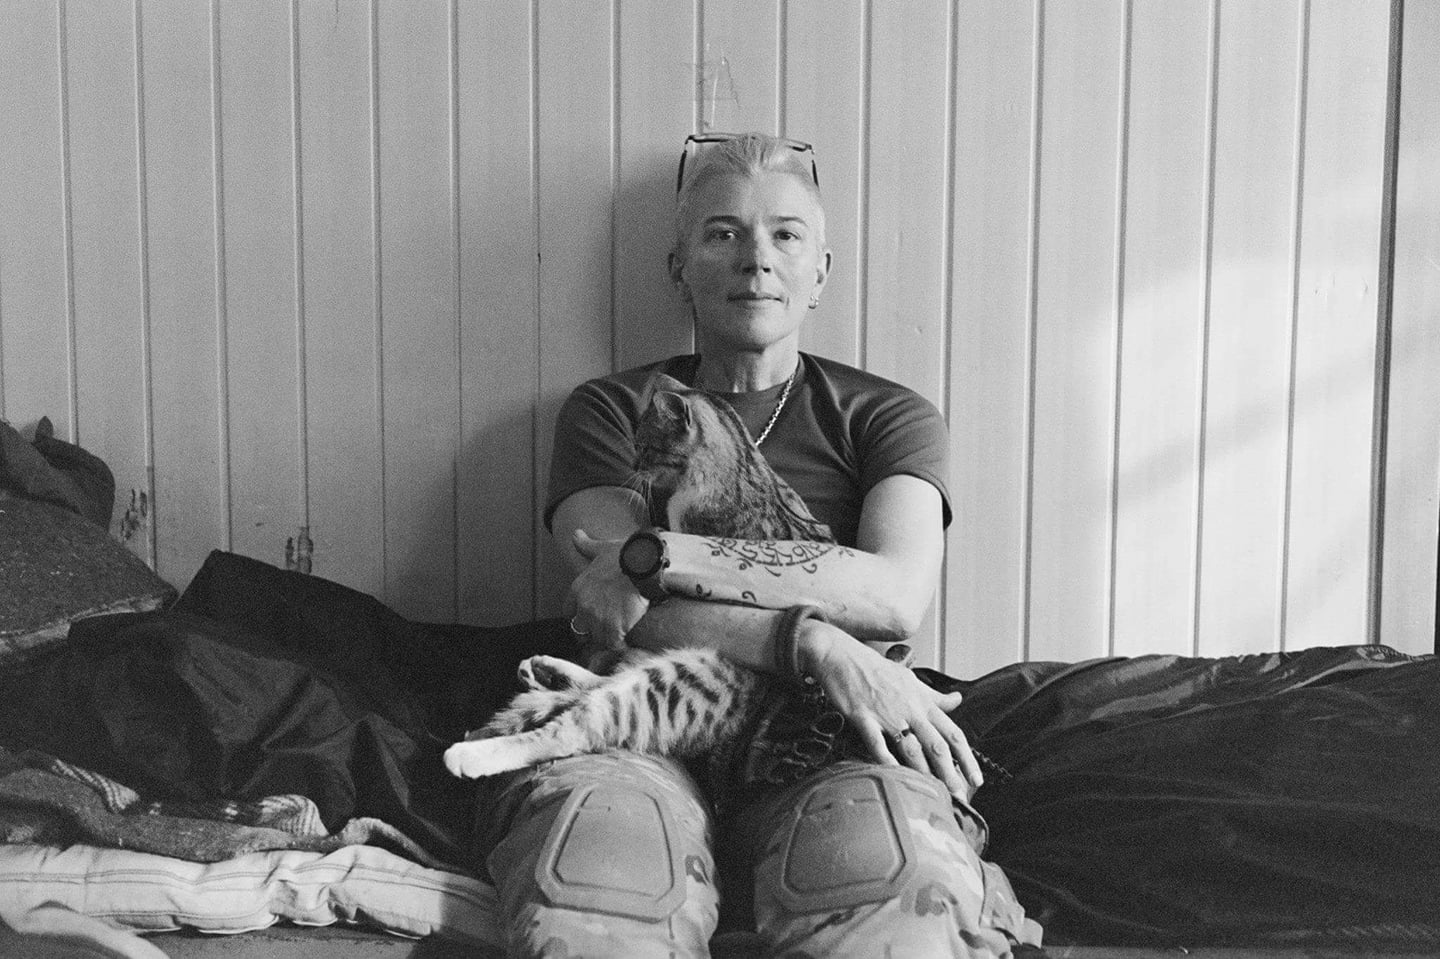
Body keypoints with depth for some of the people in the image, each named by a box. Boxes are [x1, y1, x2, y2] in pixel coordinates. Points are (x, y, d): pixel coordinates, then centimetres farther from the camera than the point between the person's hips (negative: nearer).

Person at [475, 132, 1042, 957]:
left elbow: (896, 596, -5)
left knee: (890, 860, -36)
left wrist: (658, 556, -10)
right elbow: (627, 611, -1)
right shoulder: (610, 412, 16)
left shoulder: (888, 418, 16)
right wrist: (812, 643, -18)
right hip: (654, 737, 0)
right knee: (591, 827, -37)